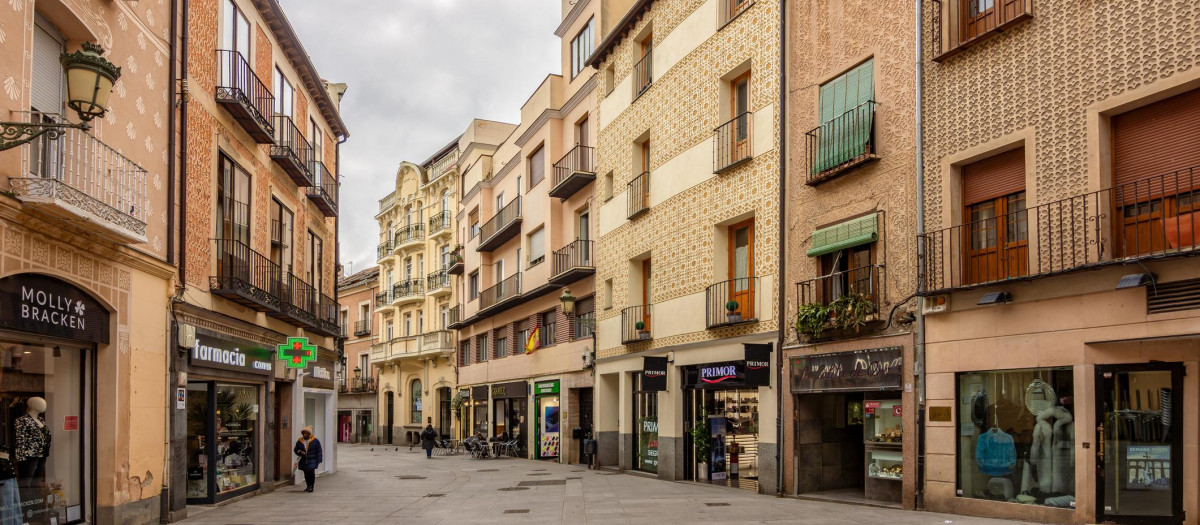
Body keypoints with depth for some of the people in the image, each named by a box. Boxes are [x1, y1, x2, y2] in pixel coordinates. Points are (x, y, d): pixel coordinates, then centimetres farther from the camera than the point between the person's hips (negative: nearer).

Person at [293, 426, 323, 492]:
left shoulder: (315, 441, -2)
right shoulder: (299, 441, 6)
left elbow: (319, 451, 0)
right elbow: (295, 449, 13)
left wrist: (319, 460, -7)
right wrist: (299, 452, -9)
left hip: (312, 460, -3)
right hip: (303, 461, 3)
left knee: (311, 472, -14)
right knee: (306, 474, 8)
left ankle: (311, 486, -4)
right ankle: (308, 486, 22)